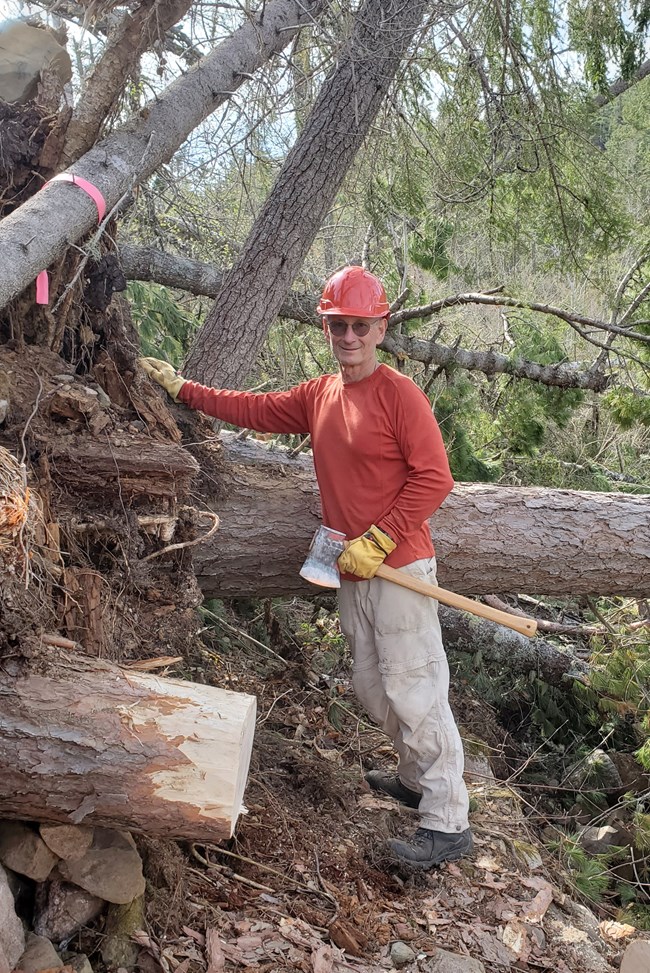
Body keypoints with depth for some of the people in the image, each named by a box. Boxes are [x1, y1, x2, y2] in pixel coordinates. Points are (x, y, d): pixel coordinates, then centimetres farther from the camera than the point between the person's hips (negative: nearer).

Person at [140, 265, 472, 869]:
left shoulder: (398, 394, -12)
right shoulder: (318, 396, 11)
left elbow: (434, 478, -16)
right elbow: (255, 410, 21)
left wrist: (377, 541, -18)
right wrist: (181, 388, 21)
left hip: (398, 568, -8)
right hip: (352, 571, 8)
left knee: (413, 689, -7)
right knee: (372, 685, 16)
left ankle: (447, 823, 1)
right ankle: (416, 776, 35)